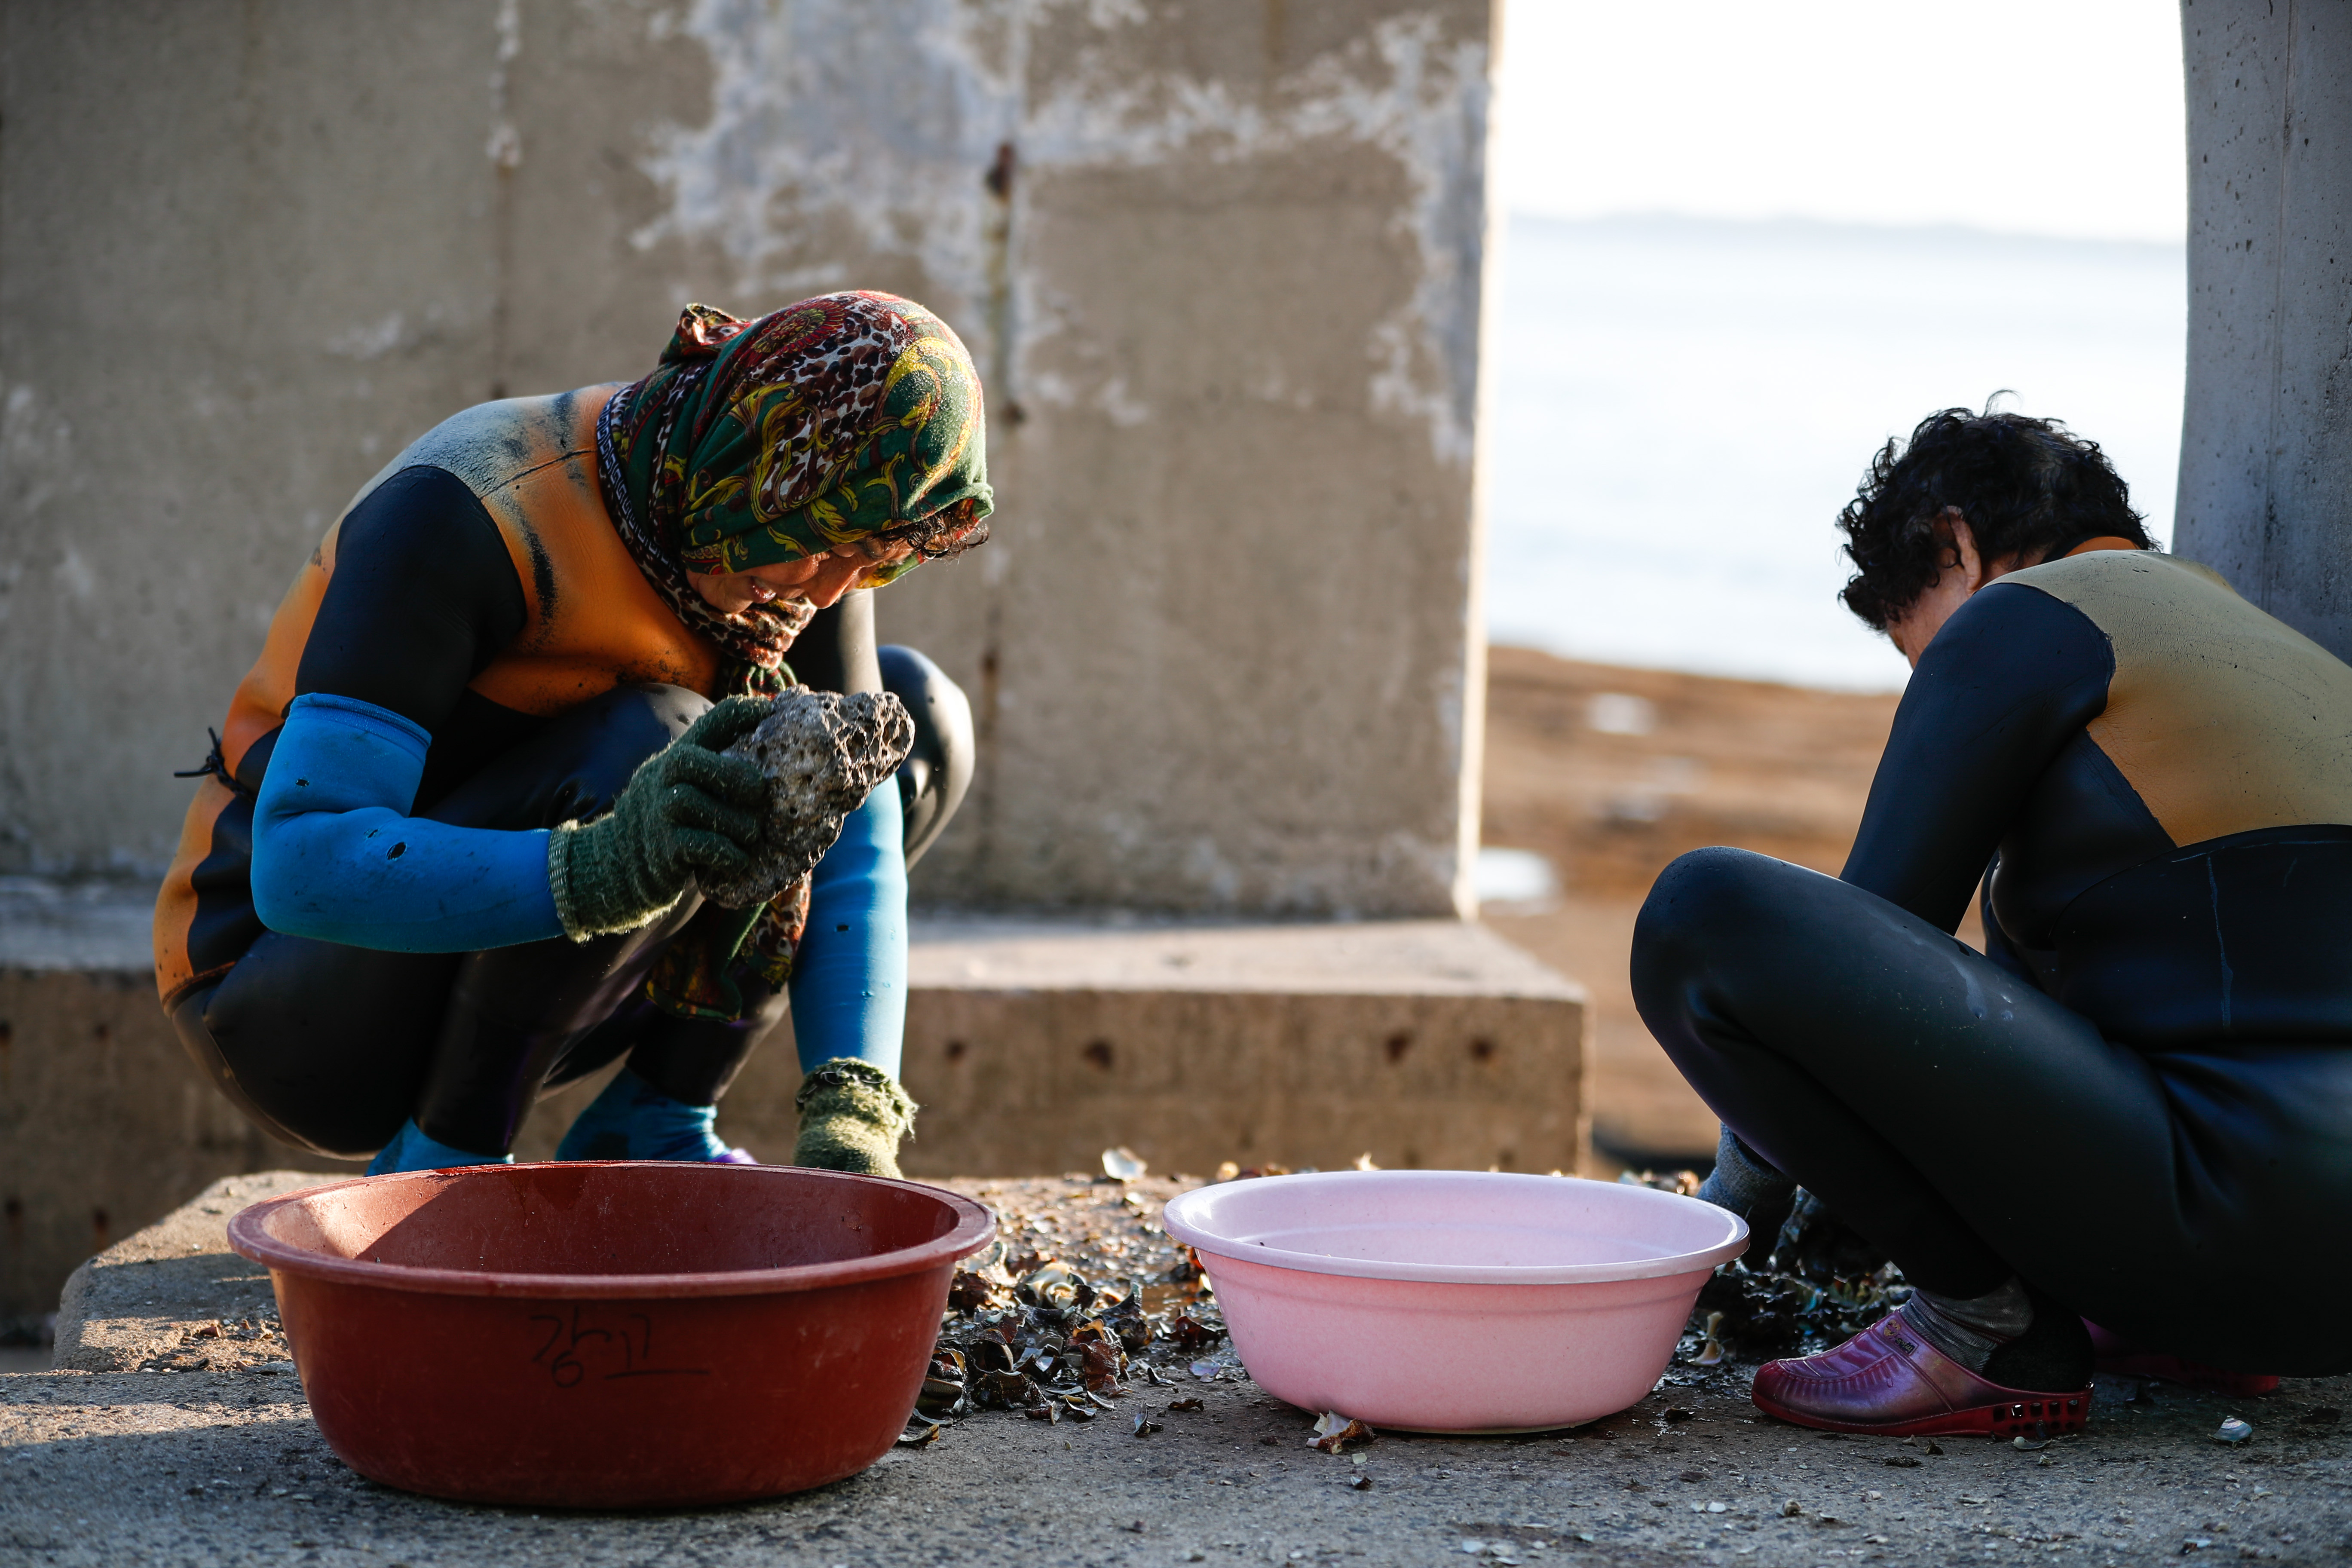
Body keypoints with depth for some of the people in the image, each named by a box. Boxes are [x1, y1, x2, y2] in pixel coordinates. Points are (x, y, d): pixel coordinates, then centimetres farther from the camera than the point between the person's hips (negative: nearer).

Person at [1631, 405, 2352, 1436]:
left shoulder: (2026, 617, 1)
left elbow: (1868, 934, 0)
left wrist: (1735, 1205, 14)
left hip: (2230, 1222, -9)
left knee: (1704, 914, -13)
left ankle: (1993, 1332, -4)